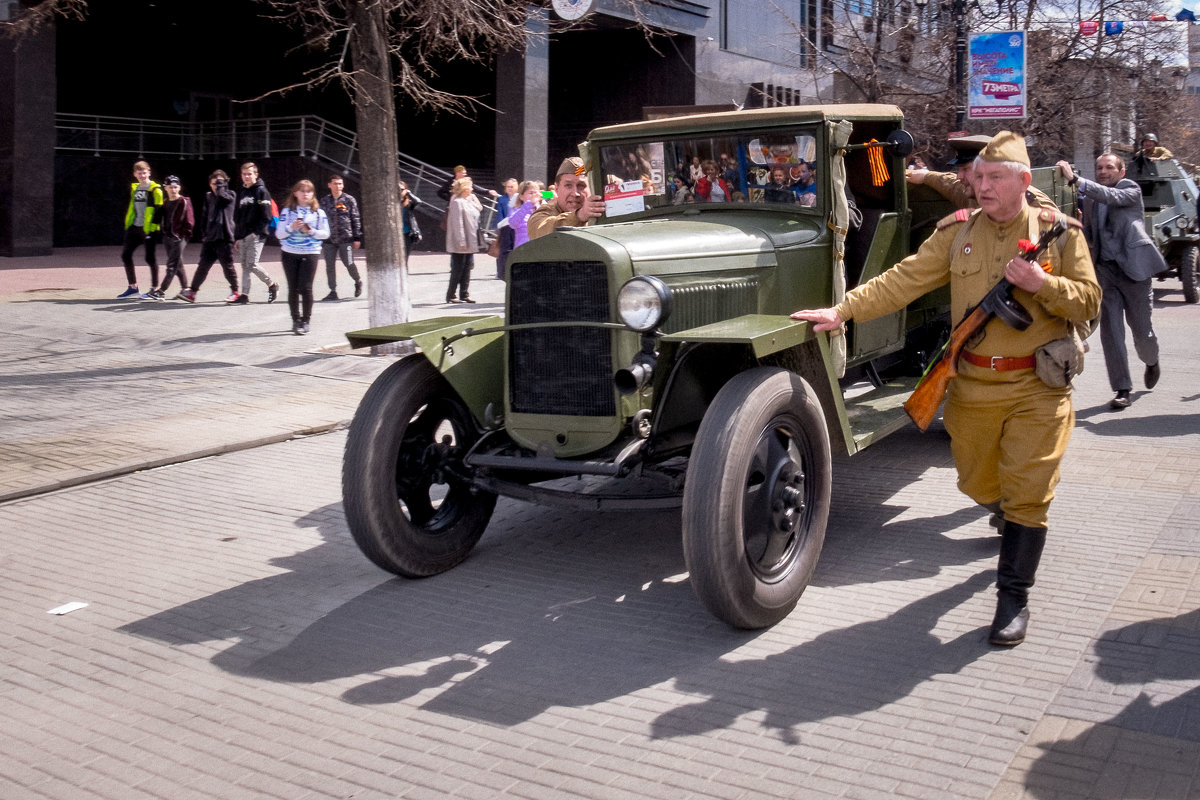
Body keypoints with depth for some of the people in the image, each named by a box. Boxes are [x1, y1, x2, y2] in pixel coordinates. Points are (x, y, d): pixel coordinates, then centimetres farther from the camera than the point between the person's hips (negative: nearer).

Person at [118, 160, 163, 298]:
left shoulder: (155, 190, -7)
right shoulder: (133, 188, 14)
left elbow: (158, 209, -12)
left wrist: (153, 226, -18)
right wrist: (127, 224, 19)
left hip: (149, 229, -7)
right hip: (134, 228, 7)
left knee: (150, 258, -3)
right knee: (125, 255, 6)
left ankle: (154, 288, 9)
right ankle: (133, 288, 15)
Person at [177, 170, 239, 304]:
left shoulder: (230, 195, -1)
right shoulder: (208, 197, 14)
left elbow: (222, 195, -25)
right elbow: (206, 216, 17)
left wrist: (221, 183, -8)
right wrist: (204, 234, 10)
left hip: (224, 237, -5)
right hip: (210, 238, 5)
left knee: (227, 266, 3)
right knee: (203, 265, 4)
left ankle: (235, 291, 17)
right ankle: (192, 291, 5)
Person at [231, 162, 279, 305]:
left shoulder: (261, 191, -4)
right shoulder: (241, 192, 19)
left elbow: (266, 216, -11)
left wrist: (257, 232, -17)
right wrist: (237, 238, 19)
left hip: (256, 235, -7)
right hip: (243, 236, 7)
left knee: (252, 264, -12)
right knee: (245, 266, 5)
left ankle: (272, 285, 7)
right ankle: (244, 295, 6)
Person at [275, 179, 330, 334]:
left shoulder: (319, 212, 4)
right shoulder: (287, 211, 5)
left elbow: (325, 234, 3)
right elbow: (279, 233, 2)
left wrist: (311, 231, -14)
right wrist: (291, 227, -16)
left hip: (310, 253, -1)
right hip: (290, 253, 1)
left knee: (306, 288, -5)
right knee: (293, 288, 5)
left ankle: (305, 321, 2)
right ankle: (295, 320, 14)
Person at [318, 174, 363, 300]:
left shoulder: (349, 200, 1)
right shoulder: (324, 201, 9)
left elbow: (356, 219, 2)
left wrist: (357, 238, -2)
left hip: (345, 239, -3)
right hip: (329, 239, 3)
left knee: (349, 263, -5)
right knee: (330, 266, 3)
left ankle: (358, 282, 23)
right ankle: (333, 291, 11)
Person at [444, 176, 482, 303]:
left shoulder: (469, 200, 13)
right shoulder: (457, 202, -14)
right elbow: (458, 223, -18)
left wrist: (474, 199, 7)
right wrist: (462, 242, -21)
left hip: (470, 242, 9)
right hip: (460, 244, -9)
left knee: (467, 268, 11)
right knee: (458, 269, -4)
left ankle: (464, 295, 16)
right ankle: (450, 296, 4)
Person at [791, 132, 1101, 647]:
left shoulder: (1060, 232, 0)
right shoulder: (957, 232, 4)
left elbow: (1089, 300, 0)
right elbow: (904, 280, -1)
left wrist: (1042, 284, -19)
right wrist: (843, 310, -9)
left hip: (1038, 387, -3)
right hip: (972, 386, 3)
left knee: (1027, 493, -5)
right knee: (979, 484, 15)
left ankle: (1014, 596, 8)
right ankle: (1019, 524, 50)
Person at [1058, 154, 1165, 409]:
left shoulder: (1131, 190, -2)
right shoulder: (1090, 200, 12)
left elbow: (1112, 197, -24)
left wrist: (1075, 179, -32)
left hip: (1133, 269, -3)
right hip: (1104, 271, 4)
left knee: (1142, 330, 5)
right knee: (1110, 330, -6)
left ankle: (1152, 362, 40)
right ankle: (1122, 390, -2)